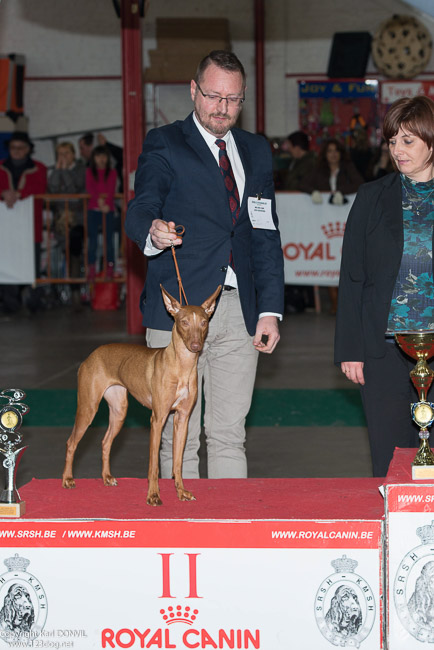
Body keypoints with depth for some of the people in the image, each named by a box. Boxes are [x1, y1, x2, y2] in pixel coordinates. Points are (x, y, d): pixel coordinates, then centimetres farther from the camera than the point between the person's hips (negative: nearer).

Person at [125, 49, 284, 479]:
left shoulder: (256, 151, 16)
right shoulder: (163, 145, 0)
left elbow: (266, 235, 16)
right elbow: (140, 210, -15)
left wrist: (270, 308, 7)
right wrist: (153, 231, -40)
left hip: (239, 311, 4)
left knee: (230, 436, 7)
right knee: (178, 436, -1)